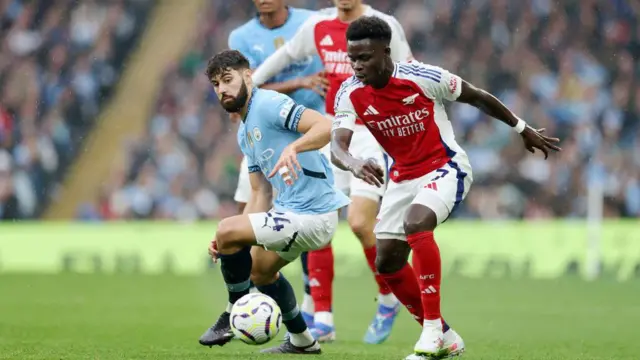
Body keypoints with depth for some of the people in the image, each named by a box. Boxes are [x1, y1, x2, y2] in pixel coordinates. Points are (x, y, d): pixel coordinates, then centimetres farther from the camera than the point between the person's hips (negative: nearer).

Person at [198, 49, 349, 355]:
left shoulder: (269, 104, -14)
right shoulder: (244, 132, 16)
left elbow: (327, 126, -28)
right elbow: (261, 195, 16)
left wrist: (292, 147, -45)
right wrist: (230, 243, 5)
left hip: (312, 214, -11)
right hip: (290, 209, 11)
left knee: (226, 230, -19)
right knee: (259, 270, 30)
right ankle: (301, 341, 43)